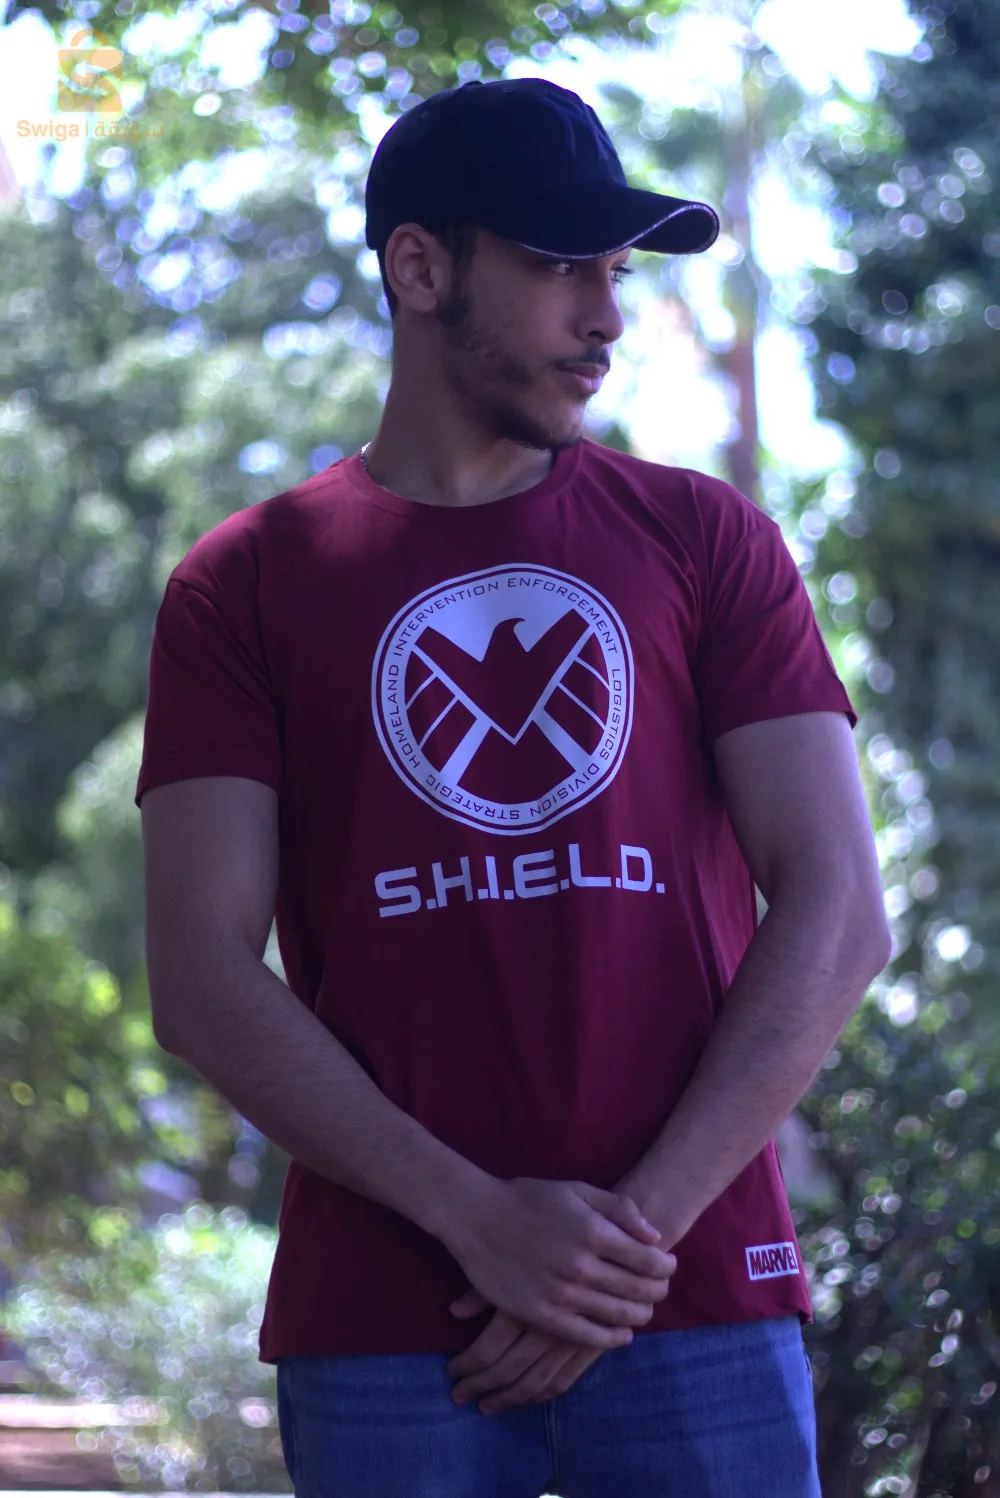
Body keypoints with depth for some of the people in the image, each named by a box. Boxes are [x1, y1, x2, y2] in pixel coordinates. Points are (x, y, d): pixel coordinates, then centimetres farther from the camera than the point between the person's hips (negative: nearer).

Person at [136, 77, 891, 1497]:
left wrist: (640, 1226, -8)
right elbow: (202, 986, -1)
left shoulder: (705, 541, 10)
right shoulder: (244, 585, 7)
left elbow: (837, 915, 2)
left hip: (701, 1307, 1)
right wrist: (480, 1221, -11)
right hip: (381, 1327, 0)